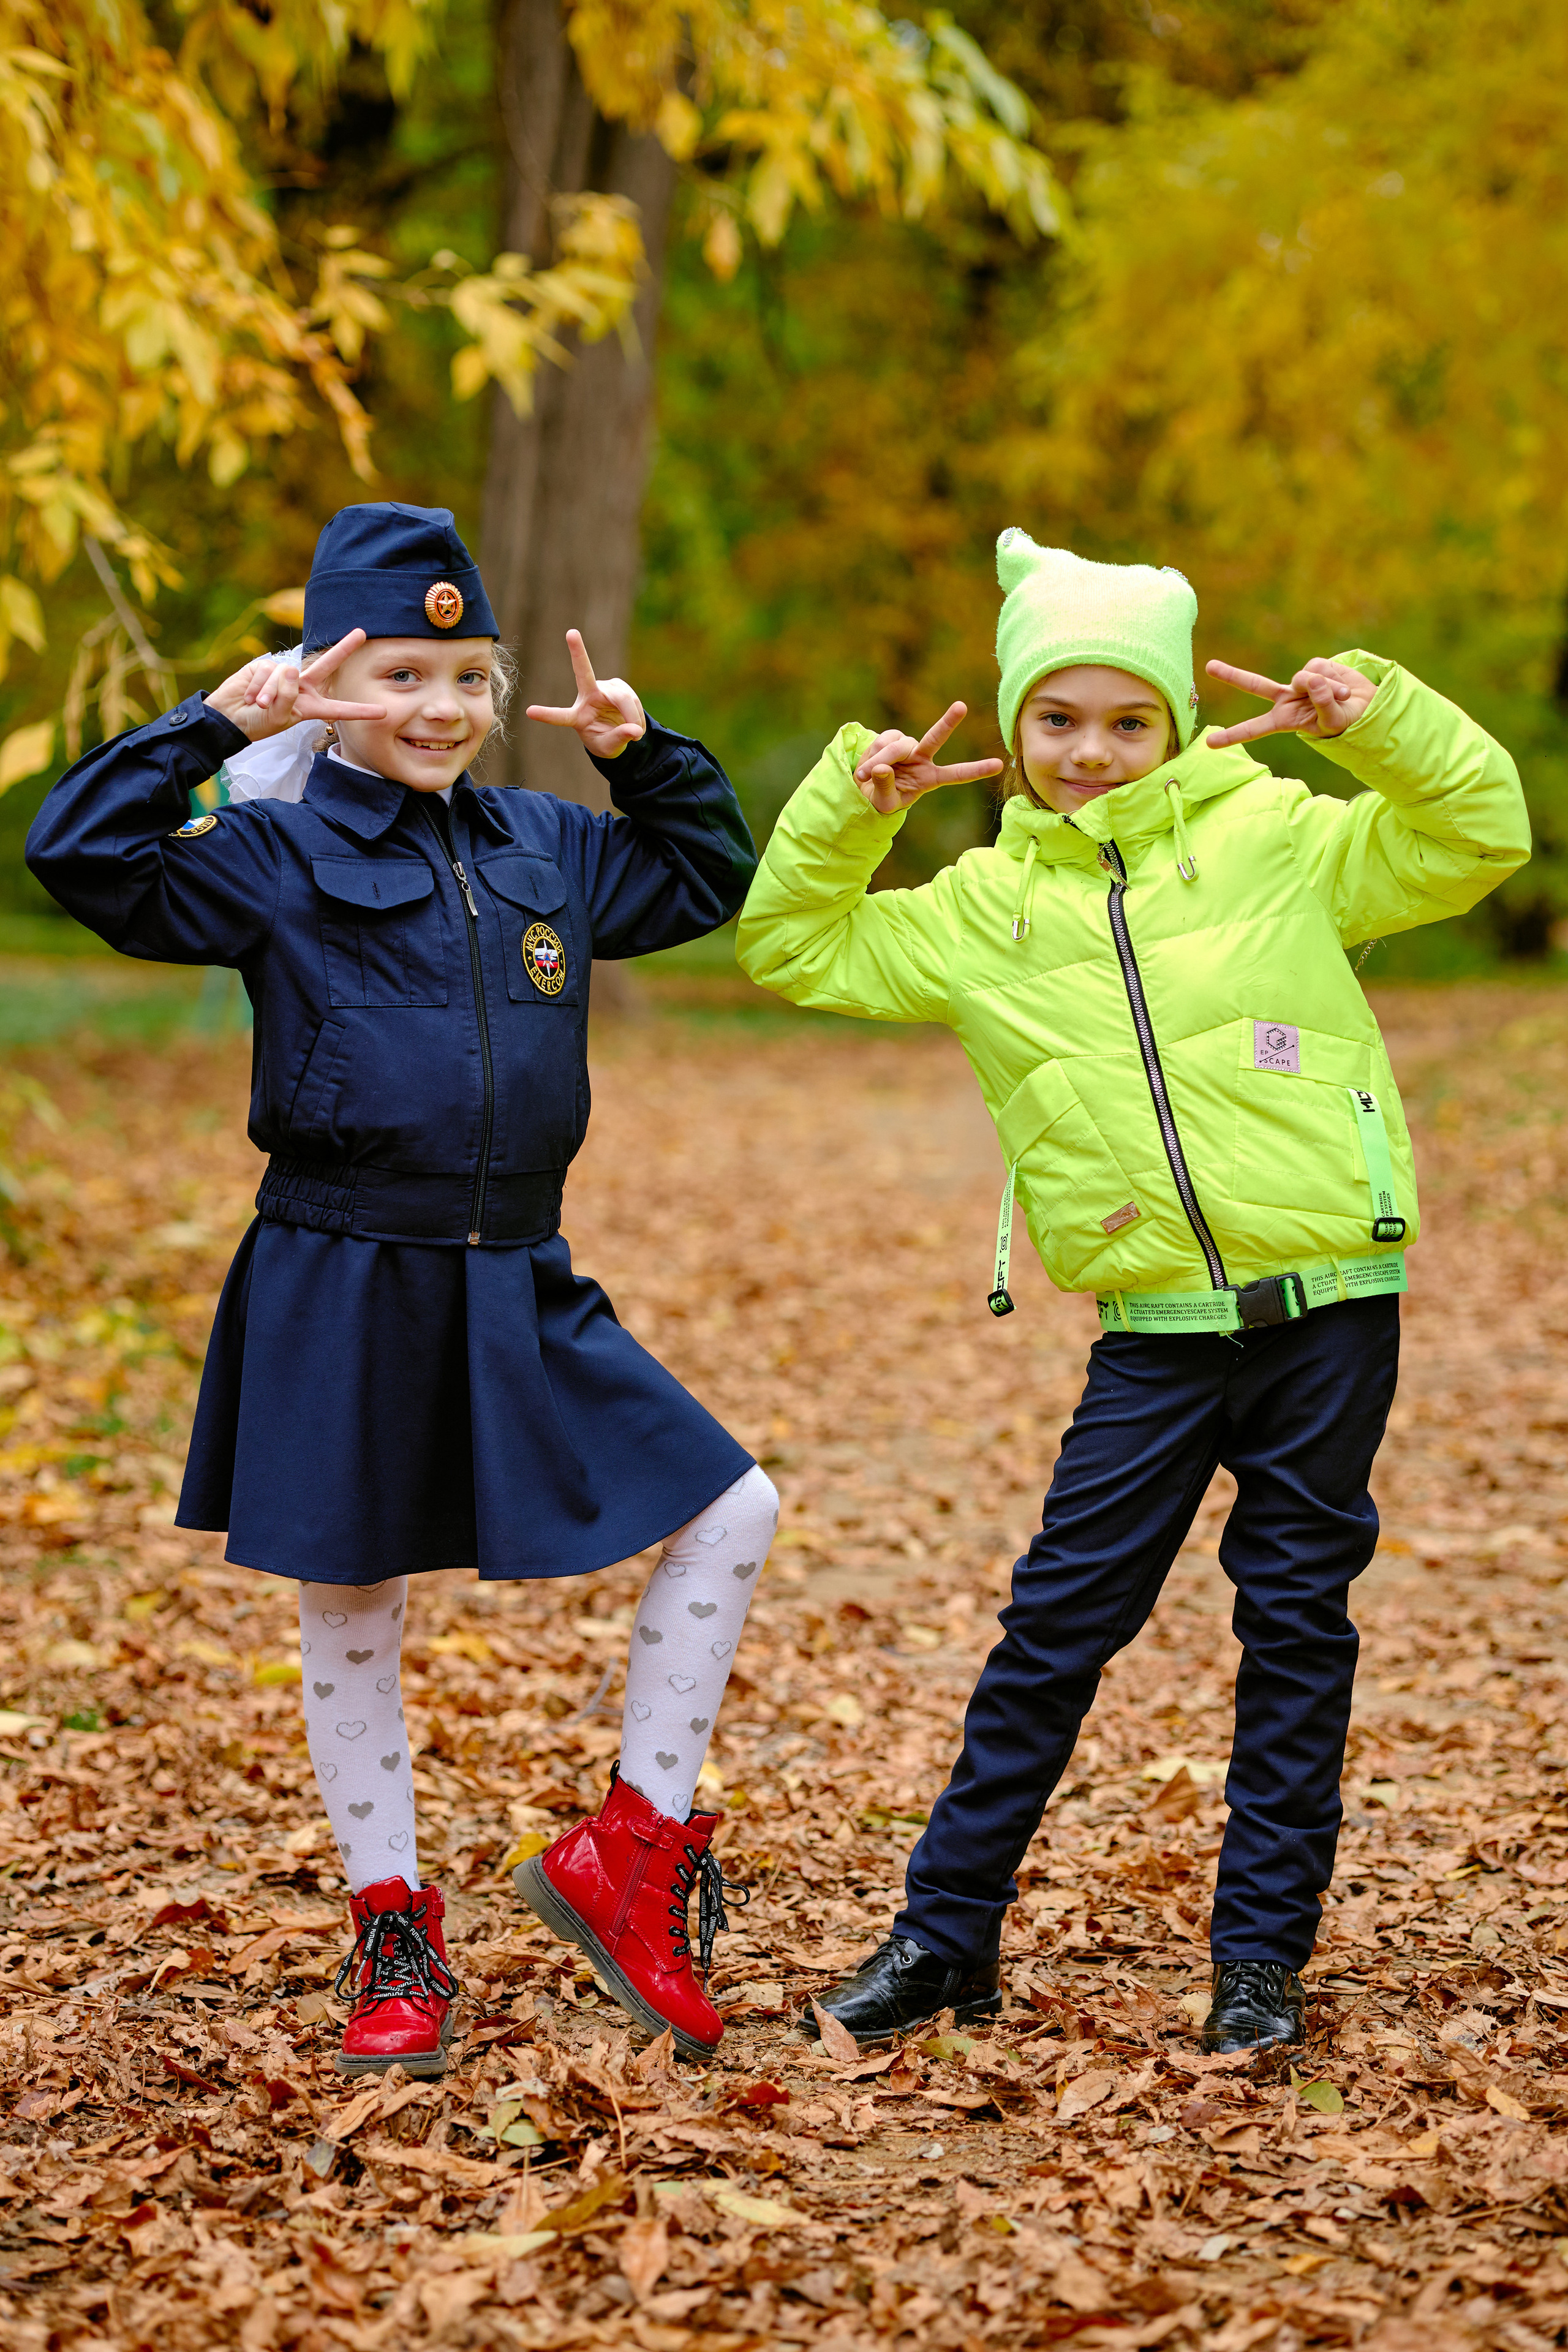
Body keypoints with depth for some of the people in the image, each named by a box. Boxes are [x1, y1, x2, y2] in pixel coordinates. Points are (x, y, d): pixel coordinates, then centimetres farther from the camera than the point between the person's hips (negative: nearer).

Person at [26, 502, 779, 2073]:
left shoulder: (542, 851, 11)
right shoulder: (279, 856, -4)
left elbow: (707, 877, 26)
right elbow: (83, 857, -15)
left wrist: (646, 753, 11)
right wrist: (214, 730, -18)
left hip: (517, 1291, 5)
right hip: (338, 1292, -4)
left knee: (732, 1514, -1)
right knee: (349, 1609, 6)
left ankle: (634, 1847, 12)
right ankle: (393, 1934, 24)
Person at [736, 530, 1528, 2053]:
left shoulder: (1273, 836, 3)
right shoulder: (982, 910, 11)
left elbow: (1474, 839, -1)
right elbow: (792, 950, 15)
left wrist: (1374, 719, -14)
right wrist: (848, 808, 2)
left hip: (1329, 1307, -1)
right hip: (1154, 1337, 1)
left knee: (1296, 1626, 7)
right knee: (1057, 1622, 1)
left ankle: (1260, 1954, 18)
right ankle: (946, 1936, 14)